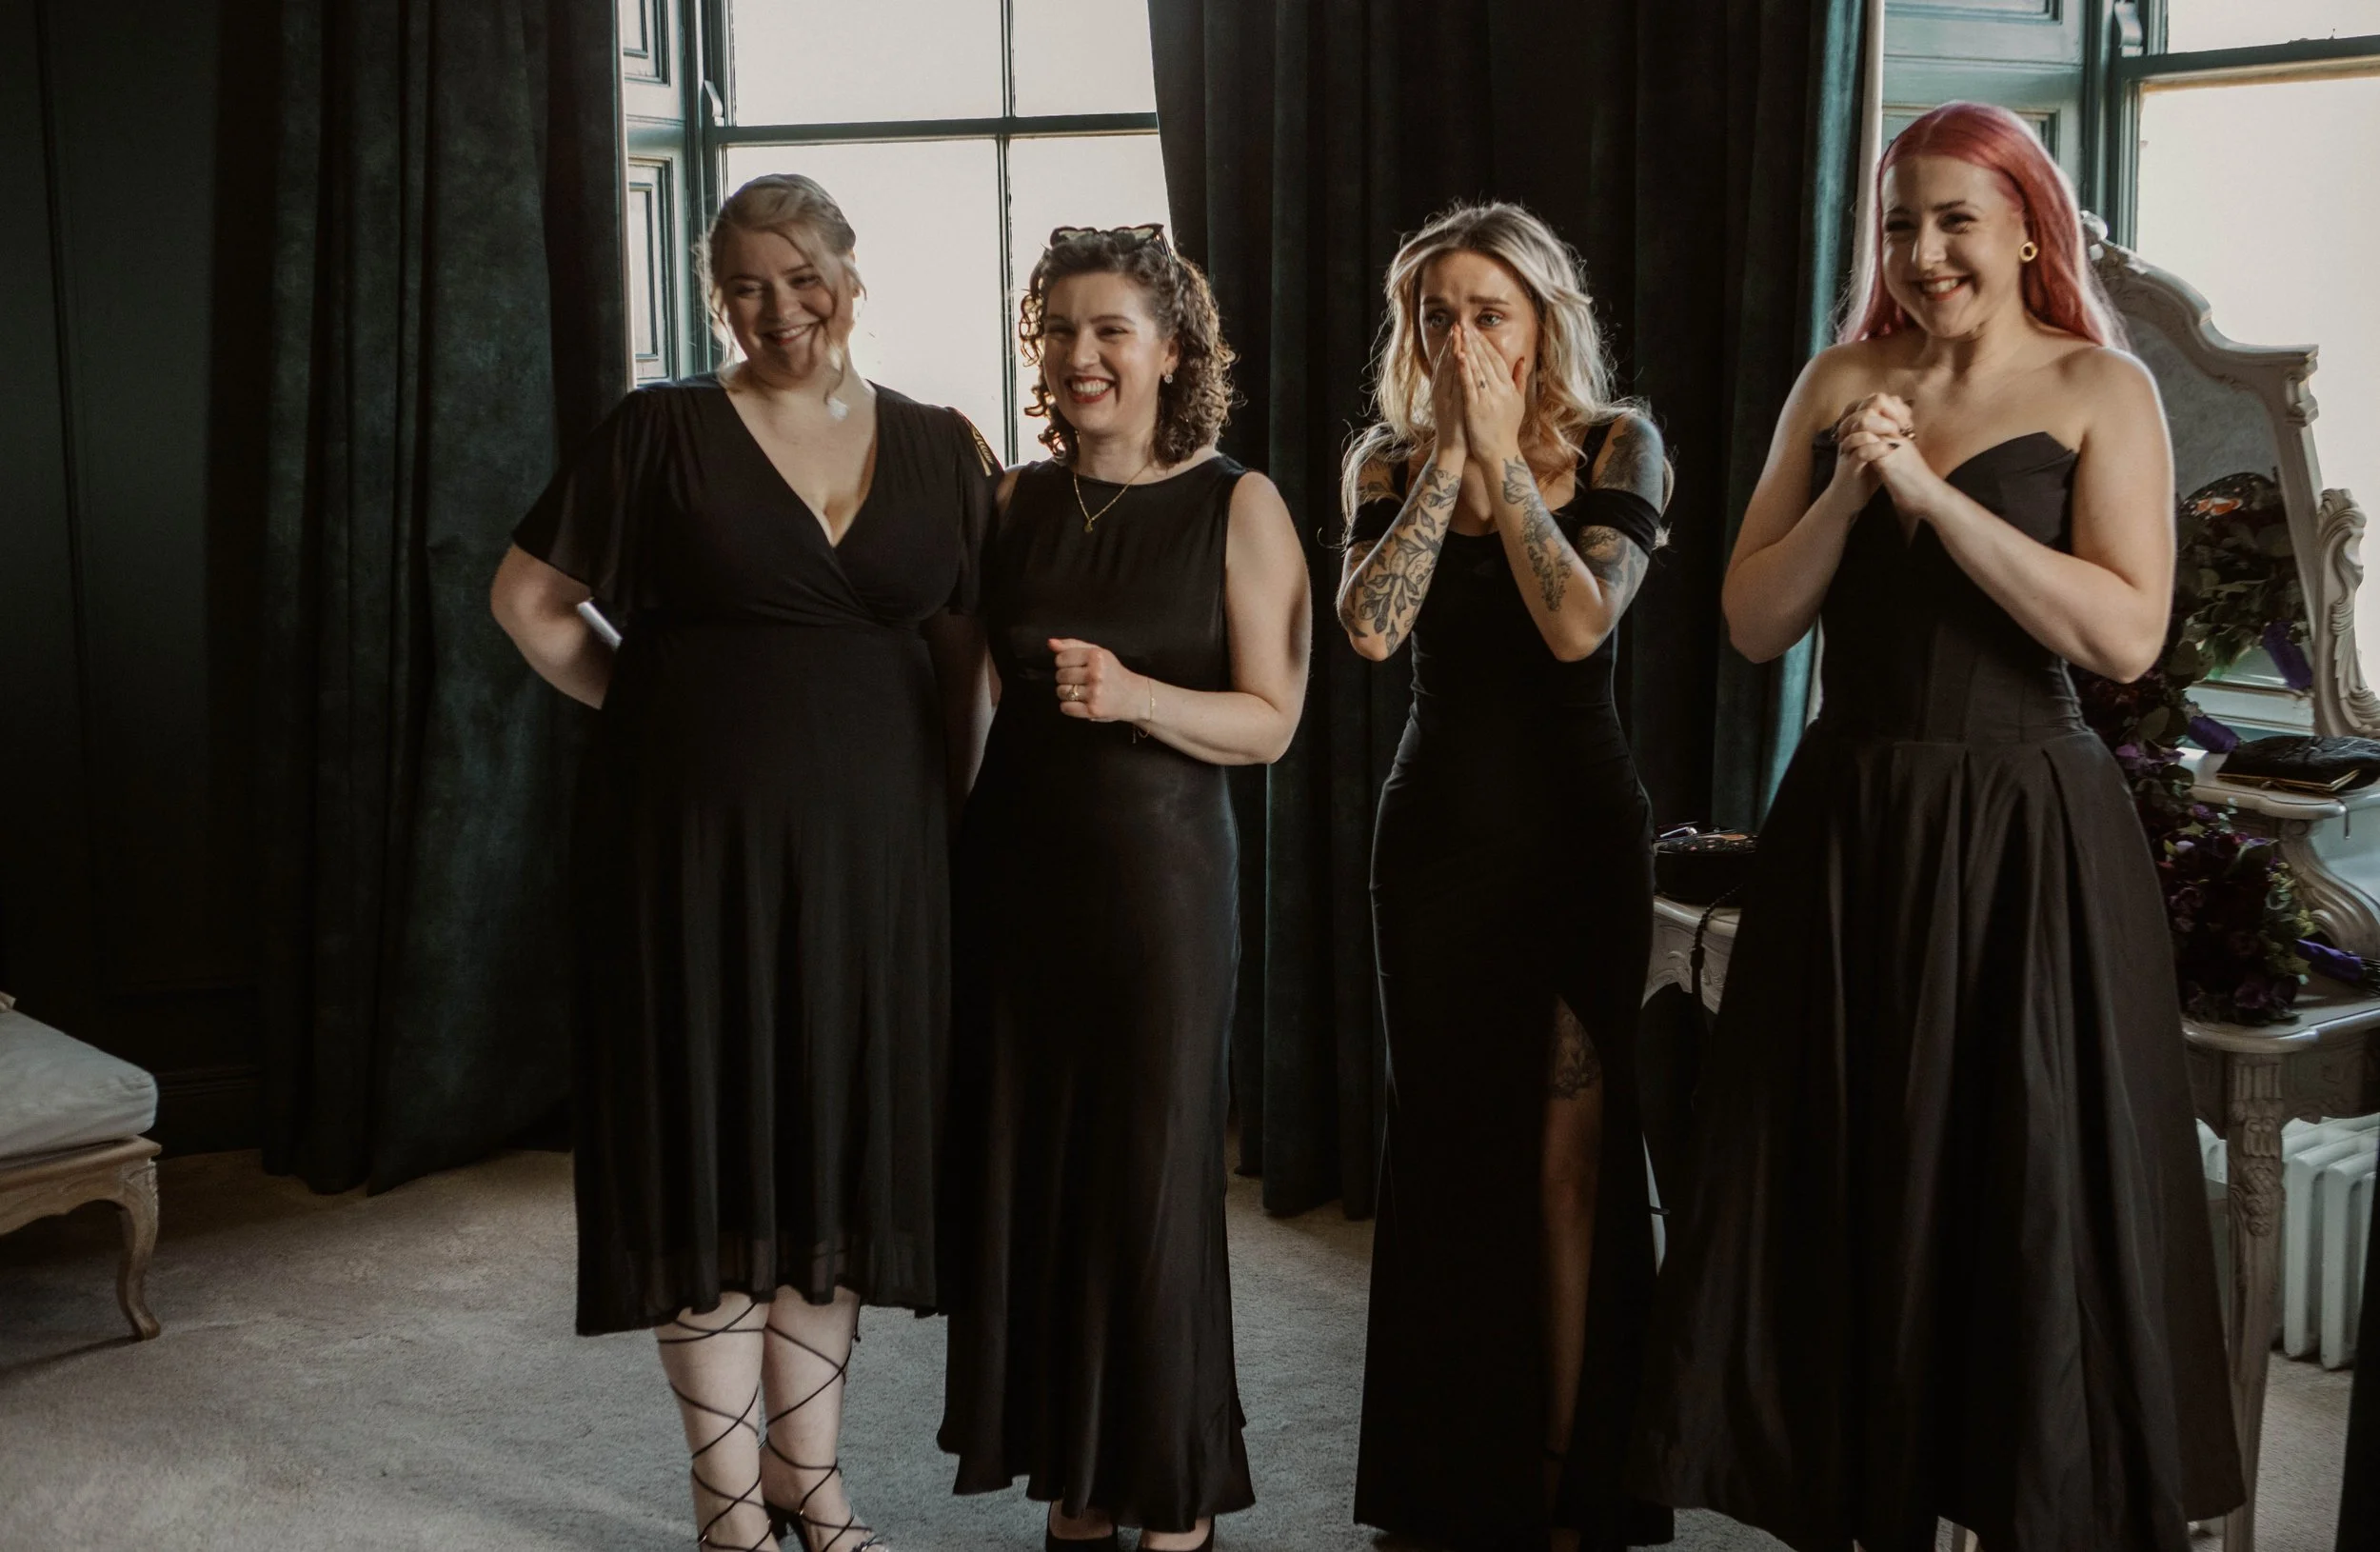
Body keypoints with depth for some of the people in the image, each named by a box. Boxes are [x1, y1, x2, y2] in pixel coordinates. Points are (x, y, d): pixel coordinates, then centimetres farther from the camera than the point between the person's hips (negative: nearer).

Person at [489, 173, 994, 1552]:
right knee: (713, 1147, 2)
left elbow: (974, 639, 13)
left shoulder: (940, 447, 7)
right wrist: (647, 702, -2)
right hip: (699, 842, -3)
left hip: (876, 847, 3)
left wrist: (950, 787, 2)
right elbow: (530, 596, 2)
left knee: (838, 1146, 10)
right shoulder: (664, 432, -1)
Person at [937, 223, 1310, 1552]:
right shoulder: (1013, 503, 9)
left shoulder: (1238, 508, -2)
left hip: (1159, 876, -4)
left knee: (1153, 1179, 0)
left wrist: (1137, 697, -21)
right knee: (1027, 1175, 6)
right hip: (1018, 875, 4)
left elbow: (1270, 720, -8)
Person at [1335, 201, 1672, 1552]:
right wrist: (1448, 457, -13)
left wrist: (1503, 455, -15)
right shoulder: (1391, 462, 4)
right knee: (1447, 1145, 9)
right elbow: (1371, 628, -14)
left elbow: (1577, 623, -18)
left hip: (1580, 828, -2)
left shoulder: (1614, 444, -2)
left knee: (1568, 1154, 1)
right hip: (1441, 825, 3)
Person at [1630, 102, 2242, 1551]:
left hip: (2026, 837, -4)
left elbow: (2127, 633, -15)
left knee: (2026, 1194, 4)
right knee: (1848, 1188, 10)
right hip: (1849, 823, 4)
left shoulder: (2102, 389, -3)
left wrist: (1931, 491, -17)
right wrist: (1846, 491, -12)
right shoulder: (1843, 382, 8)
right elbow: (1754, 622, 4)